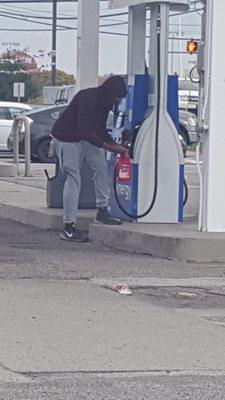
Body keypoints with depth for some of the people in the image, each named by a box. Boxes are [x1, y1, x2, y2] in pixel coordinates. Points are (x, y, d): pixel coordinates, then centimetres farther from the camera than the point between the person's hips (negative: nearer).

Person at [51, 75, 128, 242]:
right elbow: (84, 132, -32)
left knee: (101, 166, -2)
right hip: (66, 138, -9)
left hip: (85, 138, 9)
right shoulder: (88, 99, -29)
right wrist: (110, 147, -30)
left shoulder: (105, 102, 0)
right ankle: (69, 227, -7)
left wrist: (115, 144, -5)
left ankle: (102, 212, 5)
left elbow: (101, 129, 11)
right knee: (73, 179, -10)